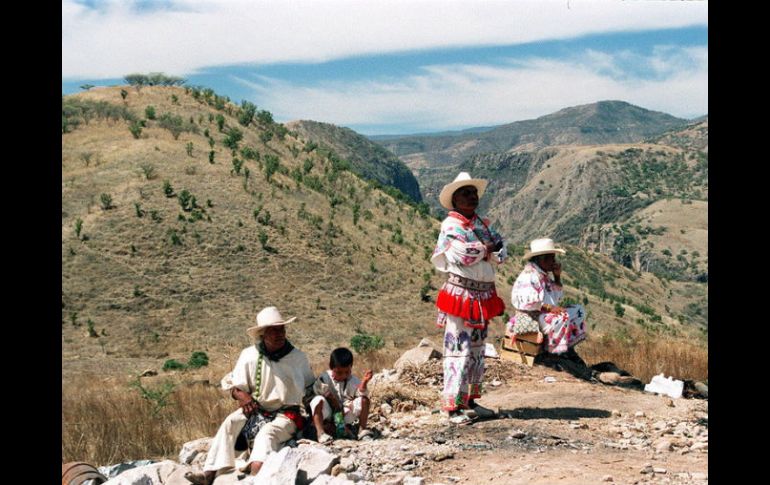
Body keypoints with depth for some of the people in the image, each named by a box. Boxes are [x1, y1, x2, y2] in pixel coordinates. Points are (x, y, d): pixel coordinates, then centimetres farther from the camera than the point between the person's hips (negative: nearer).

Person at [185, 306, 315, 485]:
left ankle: (256, 466, -65)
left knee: (267, 432, -34)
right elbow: (234, 385, 8)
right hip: (256, 409, 3)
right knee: (230, 423, -24)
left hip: (286, 414, -3)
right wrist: (242, 396, -15)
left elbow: (310, 388, 13)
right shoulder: (249, 355, 1)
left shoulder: (298, 357, 1)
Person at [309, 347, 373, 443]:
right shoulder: (324, 379, -5)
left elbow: (361, 394, -16)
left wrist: (364, 382, -33)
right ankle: (321, 432, -37)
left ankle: (362, 430, -10)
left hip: (346, 416, 2)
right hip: (328, 415, -2)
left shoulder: (353, 381, -1)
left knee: (364, 400, -18)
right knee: (318, 400, -32)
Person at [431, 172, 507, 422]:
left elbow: (501, 251, 5)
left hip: (484, 295, 8)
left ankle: (470, 400, 24)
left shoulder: (483, 224, 14)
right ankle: (452, 406, -5)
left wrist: (482, 252, -14)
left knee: (477, 348, 14)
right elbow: (460, 254, -23)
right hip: (461, 293, -8)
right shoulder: (451, 224, -8)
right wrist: (487, 249, -6)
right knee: (458, 348, -8)